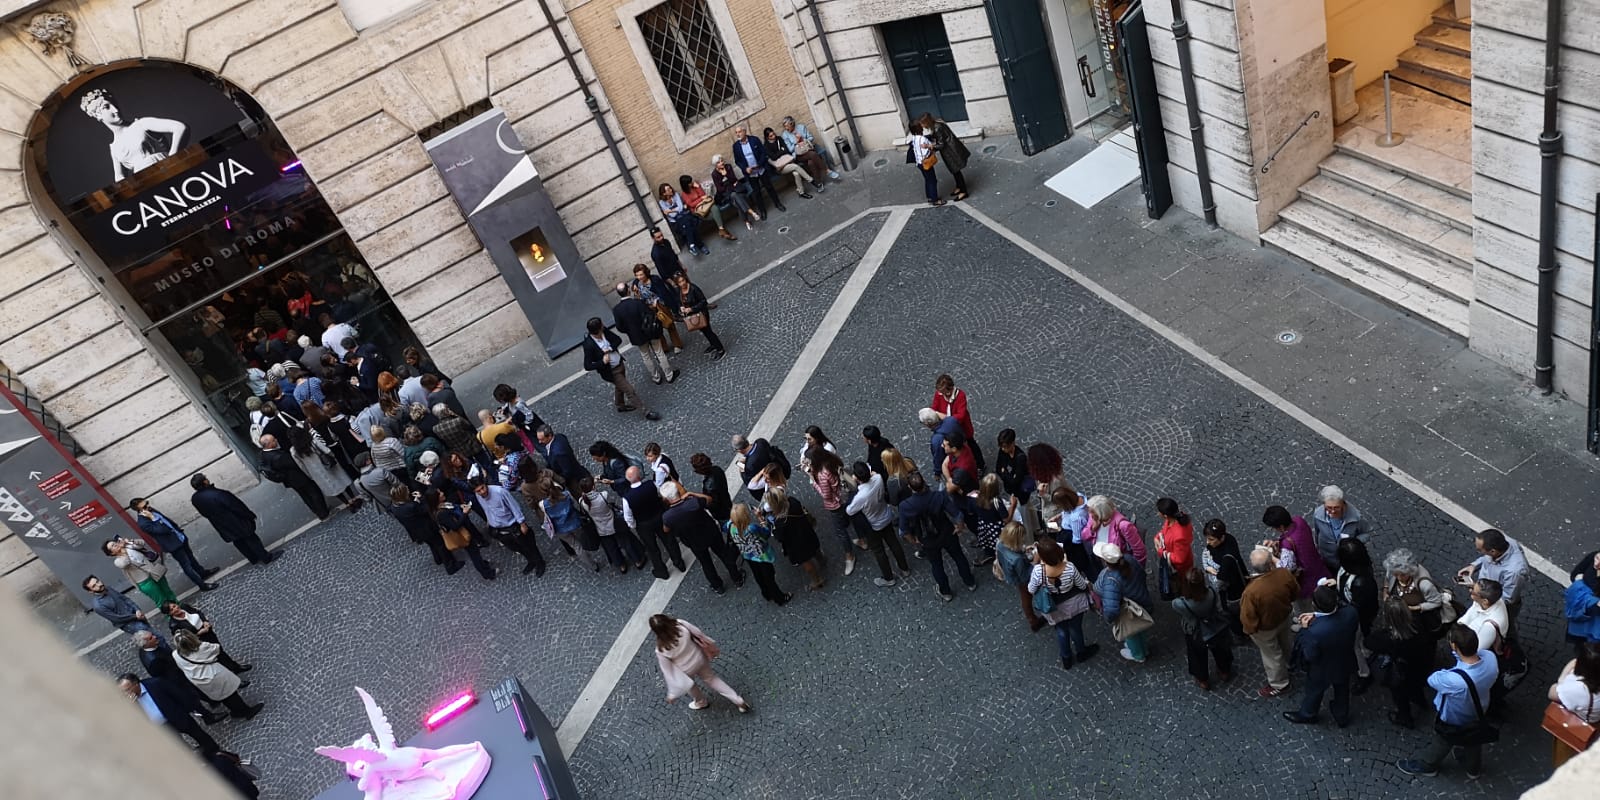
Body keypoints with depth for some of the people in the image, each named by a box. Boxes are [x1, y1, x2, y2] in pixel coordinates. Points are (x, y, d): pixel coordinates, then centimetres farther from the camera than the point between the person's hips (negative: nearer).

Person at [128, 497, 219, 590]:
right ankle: (202, 584, 16)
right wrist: (153, 518, -36)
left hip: (180, 537, 8)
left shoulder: (151, 510, -1)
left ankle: (202, 572, 46)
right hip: (173, 544, -8)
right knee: (186, 565, 5)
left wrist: (178, 529, 20)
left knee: (190, 556, 26)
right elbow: (163, 530, -32)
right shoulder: (143, 523, -27)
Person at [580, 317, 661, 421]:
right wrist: (602, 362, -36)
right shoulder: (589, 345, -31)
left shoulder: (604, 331, -15)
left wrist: (610, 349, -22)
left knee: (619, 387, 29)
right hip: (612, 372, -7)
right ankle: (646, 412, 15)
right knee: (630, 390, 1)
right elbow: (587, 366, -25)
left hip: (620, 364, 7)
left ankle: (620, 405, 55)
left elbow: (618, 339, -4)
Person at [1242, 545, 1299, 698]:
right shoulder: (1284, 574, -29)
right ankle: (1289, 664, 65)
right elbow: (1296, 592, -6)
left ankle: (1279, 685, 46)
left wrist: (1249, 630, -5)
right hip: (1285, 617, 5)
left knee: (1272, 655, 22)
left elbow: (1248, 619, -27)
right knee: (1286, 643, 35)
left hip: (1265, 628, -5)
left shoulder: (1251, 591, -42)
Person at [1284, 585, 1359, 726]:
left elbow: (1310, 656, -26)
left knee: (1314, 692, 29)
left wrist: (1304, 630, -20)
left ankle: (1307, 715, 58)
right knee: (1342, 691, 33)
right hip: (1345, 664, 4)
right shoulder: (1351, 612, -31)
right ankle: (1342, 717, 61)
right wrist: (1317, 617, -12)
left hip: (1322, 671, -4)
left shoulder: (1314, 631, -45)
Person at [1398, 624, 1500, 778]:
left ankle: (1425, 766, 57)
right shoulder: (1490, 657, -33)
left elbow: (1432, 679, -25)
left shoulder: (1454, 680, -49)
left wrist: (1447, 671, -10)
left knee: (1443, 742, 27)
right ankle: (1474, 769, 65)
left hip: (1454, 720, -5)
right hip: (1479, 713, 5)